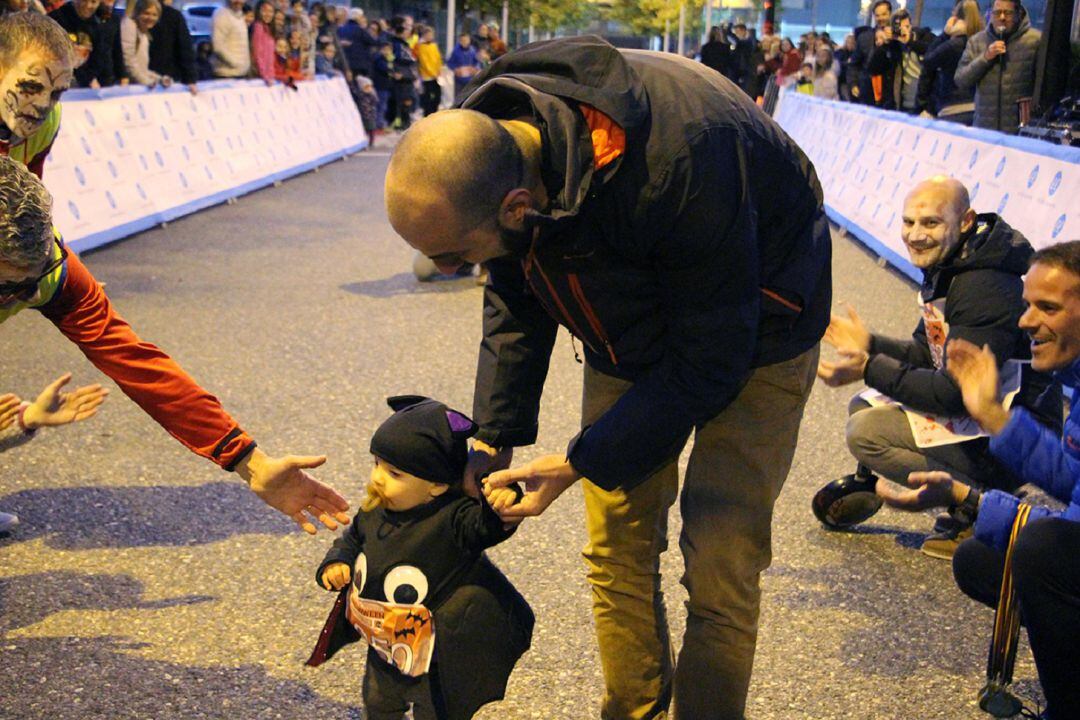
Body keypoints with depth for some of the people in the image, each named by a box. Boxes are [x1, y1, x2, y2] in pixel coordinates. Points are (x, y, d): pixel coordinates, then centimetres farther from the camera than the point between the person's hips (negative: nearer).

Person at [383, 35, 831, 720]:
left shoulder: (679, 167, -41)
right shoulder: (485, 144, -20)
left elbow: (708, 361, -29)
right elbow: (514, 307, -1)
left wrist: (582, 463, -24)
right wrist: (493, 438, -9)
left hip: (752, 328, -5)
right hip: (635, 324, 6)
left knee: (718, 567, -10)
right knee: (616, 548, 5)